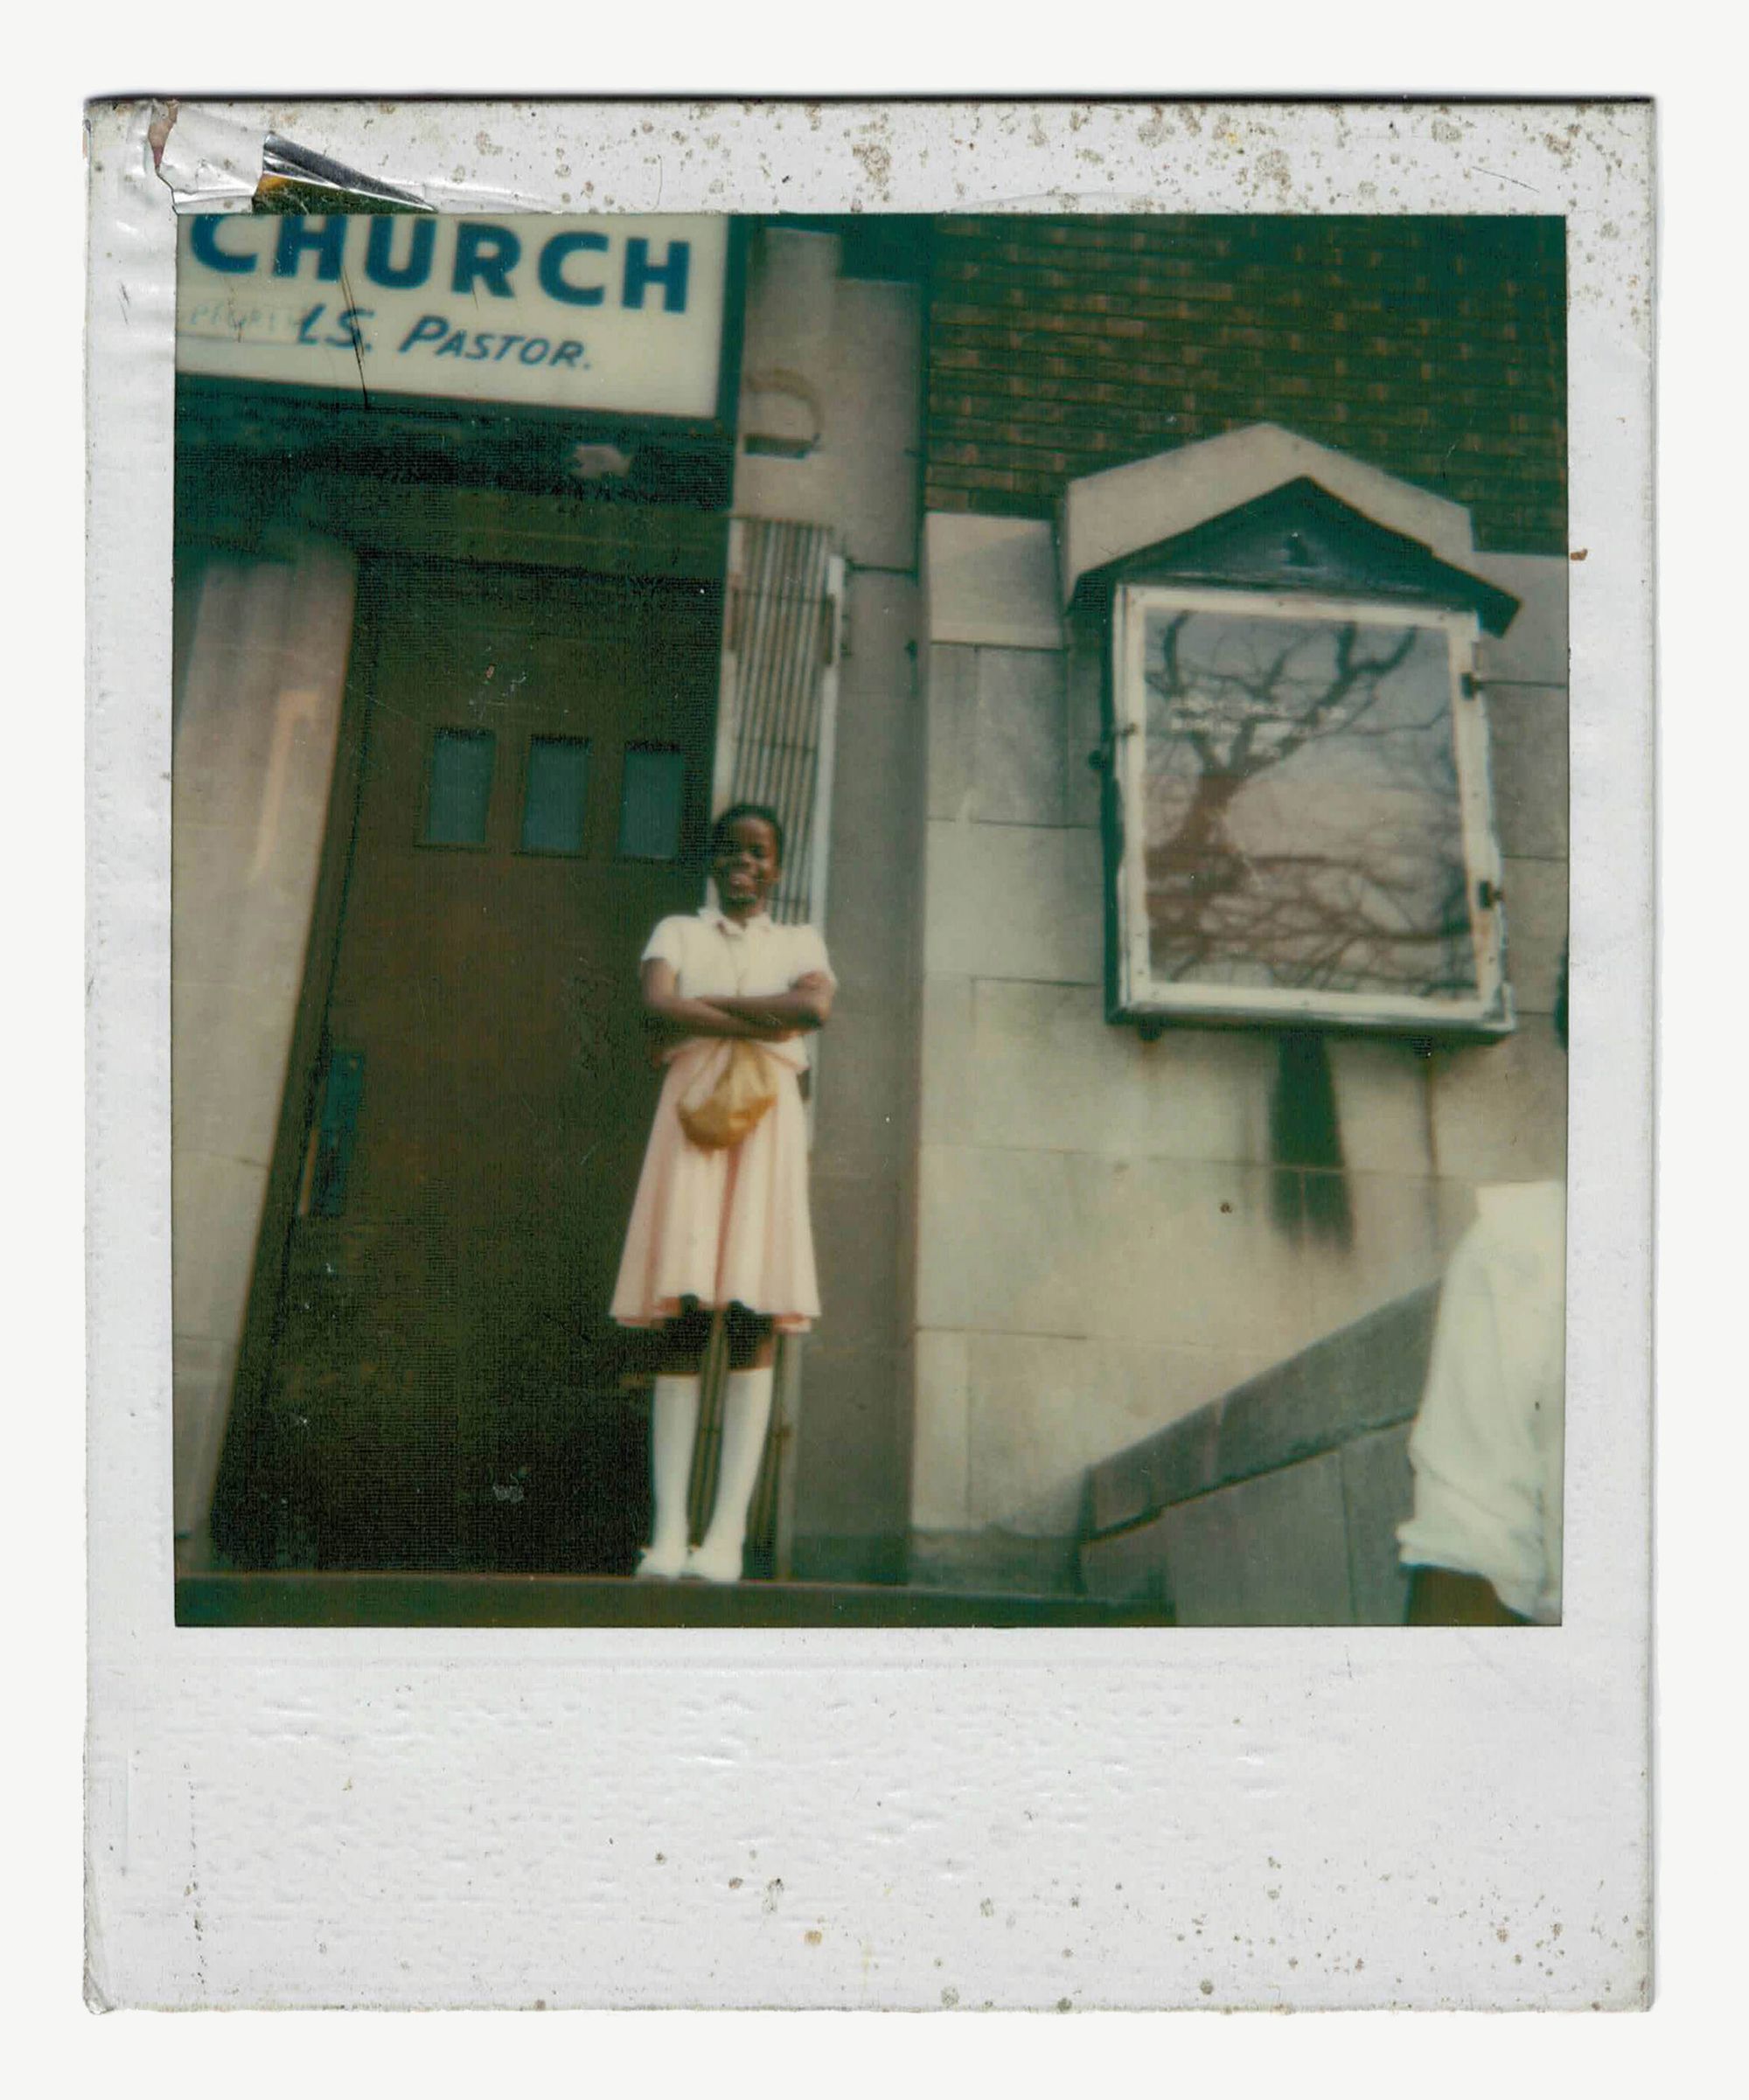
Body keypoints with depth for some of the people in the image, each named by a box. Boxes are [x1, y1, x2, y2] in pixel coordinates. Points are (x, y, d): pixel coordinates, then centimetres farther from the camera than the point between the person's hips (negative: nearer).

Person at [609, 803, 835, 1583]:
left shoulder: (799, 941, 19)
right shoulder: (678, 932, 19)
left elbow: (815, 1005, -5)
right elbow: (657, 1008, -2)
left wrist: (705, 1008, -3)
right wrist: (759, 1022, -6)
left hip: (767, 1119, 0)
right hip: (691, 1111, 0)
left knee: (753, 1320, -9)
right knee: (681, 1319, -7)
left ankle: (727, 1532, -10)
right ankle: (668, 1530, -8)